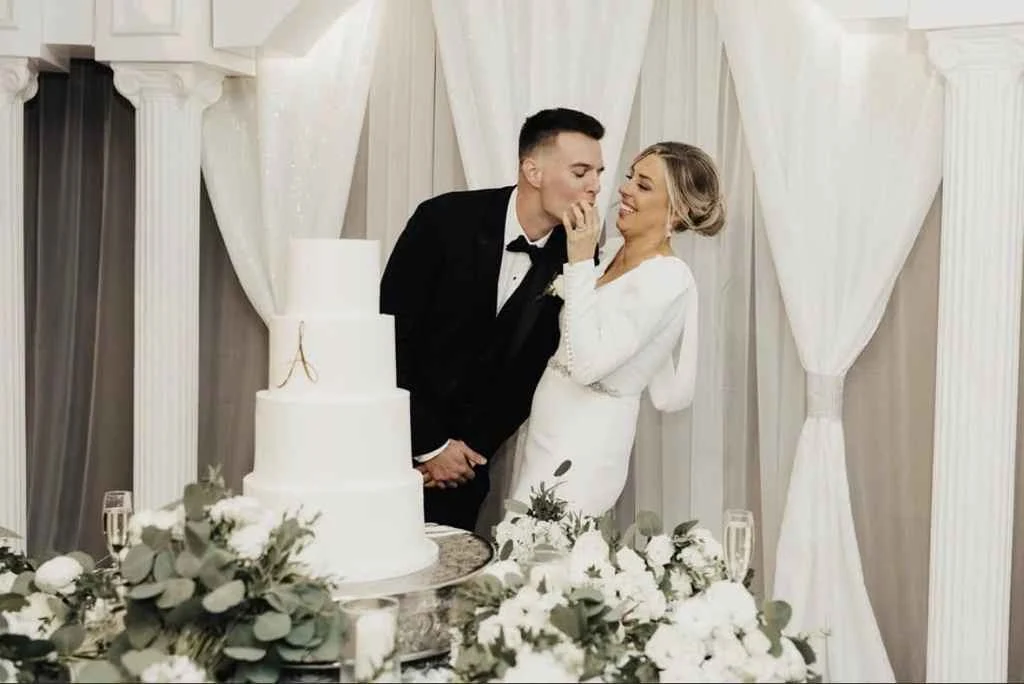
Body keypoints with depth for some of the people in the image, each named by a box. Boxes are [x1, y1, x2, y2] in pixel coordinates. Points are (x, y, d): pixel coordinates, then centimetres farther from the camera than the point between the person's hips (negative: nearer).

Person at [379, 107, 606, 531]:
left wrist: (474, 448, -7)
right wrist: (428, 445, -13)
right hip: (394, 434, -2)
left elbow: (532, 369, 0)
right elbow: (390, 336, -13)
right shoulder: (445, 220, -15)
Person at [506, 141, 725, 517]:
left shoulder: (668, 278, -18)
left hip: (583, 452, -8)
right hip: (547, 436, 8)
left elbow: (587, 363, -26)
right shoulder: (611, 249, 8)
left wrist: (580, 262, -23)